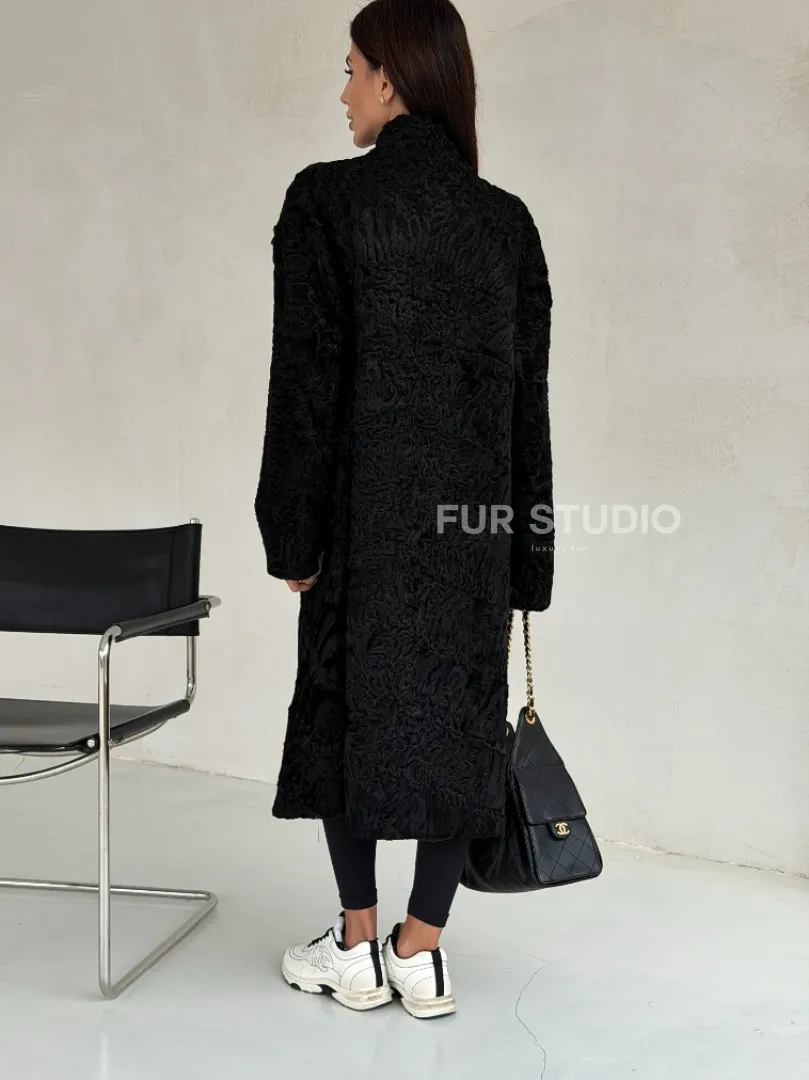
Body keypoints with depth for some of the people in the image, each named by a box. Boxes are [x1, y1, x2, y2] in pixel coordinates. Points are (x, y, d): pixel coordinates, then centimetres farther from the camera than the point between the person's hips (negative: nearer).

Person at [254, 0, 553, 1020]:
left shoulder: (327, 200, -8)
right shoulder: (507, 219, 5)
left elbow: (307, 377, -11)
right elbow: (528, 394, 6)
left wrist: (294, 531, -5)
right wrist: (521, 552, 11)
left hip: (367, 505, -3)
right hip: (476, 513, 4)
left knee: (351, 699, 10)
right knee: (458, 707, 10)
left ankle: (358, 947, 20)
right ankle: (422, 952, 17)